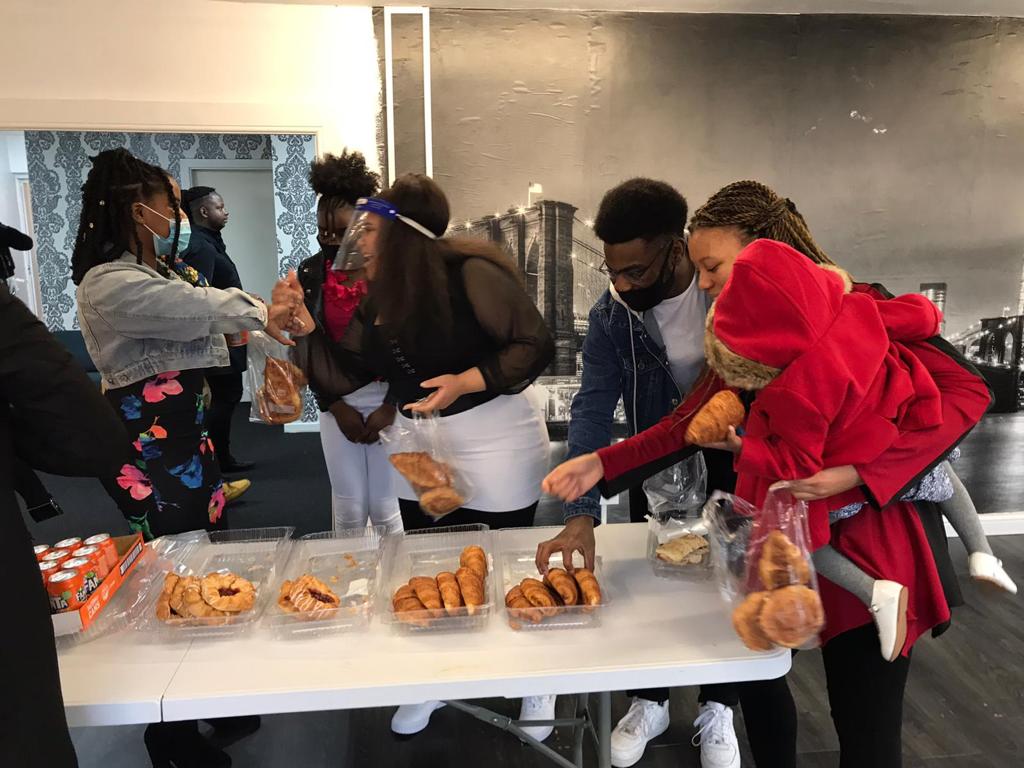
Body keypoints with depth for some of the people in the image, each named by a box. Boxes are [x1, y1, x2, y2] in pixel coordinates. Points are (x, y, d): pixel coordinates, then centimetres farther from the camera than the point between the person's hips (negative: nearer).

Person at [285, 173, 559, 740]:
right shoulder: (377, 297, 3)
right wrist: (306, 329, -10)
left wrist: (465, 381, -30)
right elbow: (349, 375, 2)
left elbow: (535, 345, -21)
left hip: (493, 446, -7)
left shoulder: (469, 273, -20)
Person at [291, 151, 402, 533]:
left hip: (387, 398, -2)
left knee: (385, 509, 2)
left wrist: (392, 406, -8)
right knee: (349, 510, 6)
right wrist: (336, 407, -2)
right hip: (337, 402, 2)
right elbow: (306, 348, 4)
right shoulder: (309, 273, 3)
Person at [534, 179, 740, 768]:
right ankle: (650, 701, 30)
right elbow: (593, 411, -25)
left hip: (733, 451, -1)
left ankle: (718, 708, 28)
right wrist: (582, 514, -33)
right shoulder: (611, 316, -22)